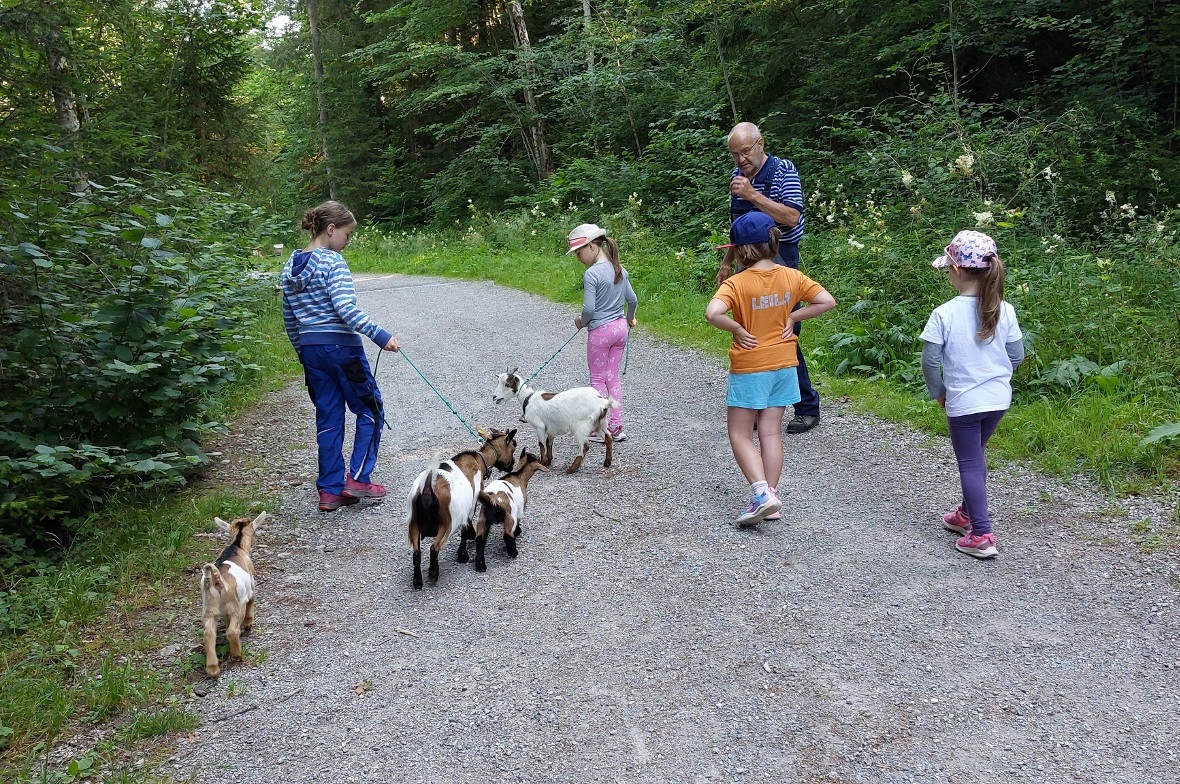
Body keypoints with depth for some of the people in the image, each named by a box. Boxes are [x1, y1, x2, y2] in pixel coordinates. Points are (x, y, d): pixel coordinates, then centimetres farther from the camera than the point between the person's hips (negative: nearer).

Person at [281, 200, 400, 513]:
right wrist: (380, 336, -22)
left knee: (328, 418, 12)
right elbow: (346, 309, -23)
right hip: (342, 347, -7)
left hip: (311, 350, 7)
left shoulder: (291, 266, 11)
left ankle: (330, 490, 14)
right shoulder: (332, 262, -12)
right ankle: (358, 479, 6)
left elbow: (289, 317, 16)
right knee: (370, 410, 9)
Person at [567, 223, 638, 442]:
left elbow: (589, 309, -20)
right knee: (613, 377, 14)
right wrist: (629, 319, 28)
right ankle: (616, 426, 16)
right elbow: (632, 300, 10)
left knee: (598, 379, 6)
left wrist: (581, 322, 1)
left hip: (600, 331, -7)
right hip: (620, 328, 7)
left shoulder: (591, 274, -18)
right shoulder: (619, 269, 5)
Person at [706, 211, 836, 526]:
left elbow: (713, 313, -32)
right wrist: (792, 316, 2)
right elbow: (827, 301, 0)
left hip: (749, 369, -5)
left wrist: (738, 330, -17)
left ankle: (762, 493, -9)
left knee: (740, 435, 6)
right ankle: (770, 498, 14)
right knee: (771, 434, 11)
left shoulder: (737, 283, -17)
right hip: (783, 366, 5)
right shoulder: (792, 277, -2)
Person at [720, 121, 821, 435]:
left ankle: (807, 408, 5)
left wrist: (752, 195, -26)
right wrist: (727, 263, 23)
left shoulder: (783, 171, -9)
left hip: (780, 262, -7)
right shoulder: (738, 175, 12)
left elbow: (791, 217, -22)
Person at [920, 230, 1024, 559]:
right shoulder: (1004, 310, -4)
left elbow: (929, 360, -13)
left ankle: (981, 535, 3)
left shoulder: (944, 313, -17)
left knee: (970, 464, 5)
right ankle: (968, 514, 38)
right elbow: (1016, 355, 3)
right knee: (976, 456, 23)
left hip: (962, 402, -5)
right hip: (998, 398, 5)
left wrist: (937, 392, 3)